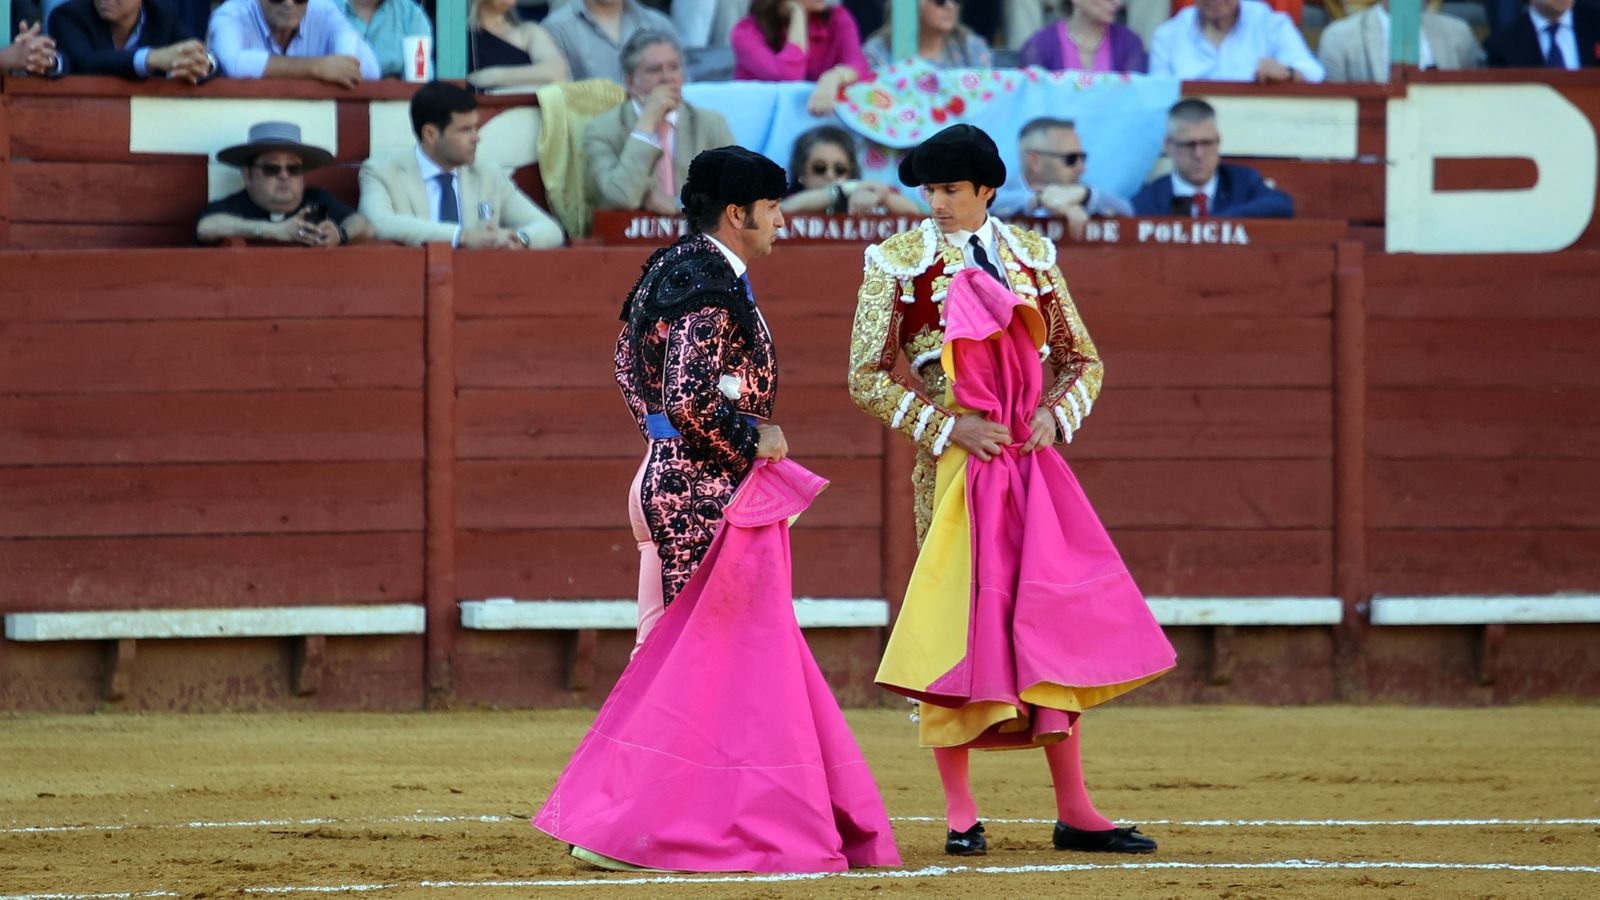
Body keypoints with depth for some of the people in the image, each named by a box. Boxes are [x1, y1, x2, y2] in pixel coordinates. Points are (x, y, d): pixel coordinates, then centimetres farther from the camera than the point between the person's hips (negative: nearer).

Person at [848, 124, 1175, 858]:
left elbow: (1083, 361, 15)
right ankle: (960, 815, 2)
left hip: (1030, 461, 3)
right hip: (952, 466, -3)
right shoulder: (898, 263, 0)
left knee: (1052, 622, 3)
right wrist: (949, 426, -11)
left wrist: (1055, 413, -5)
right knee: (957, 620, -4)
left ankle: (1074, 811, 8)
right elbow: (867, 379, -2)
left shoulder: (1031, 258, 10)